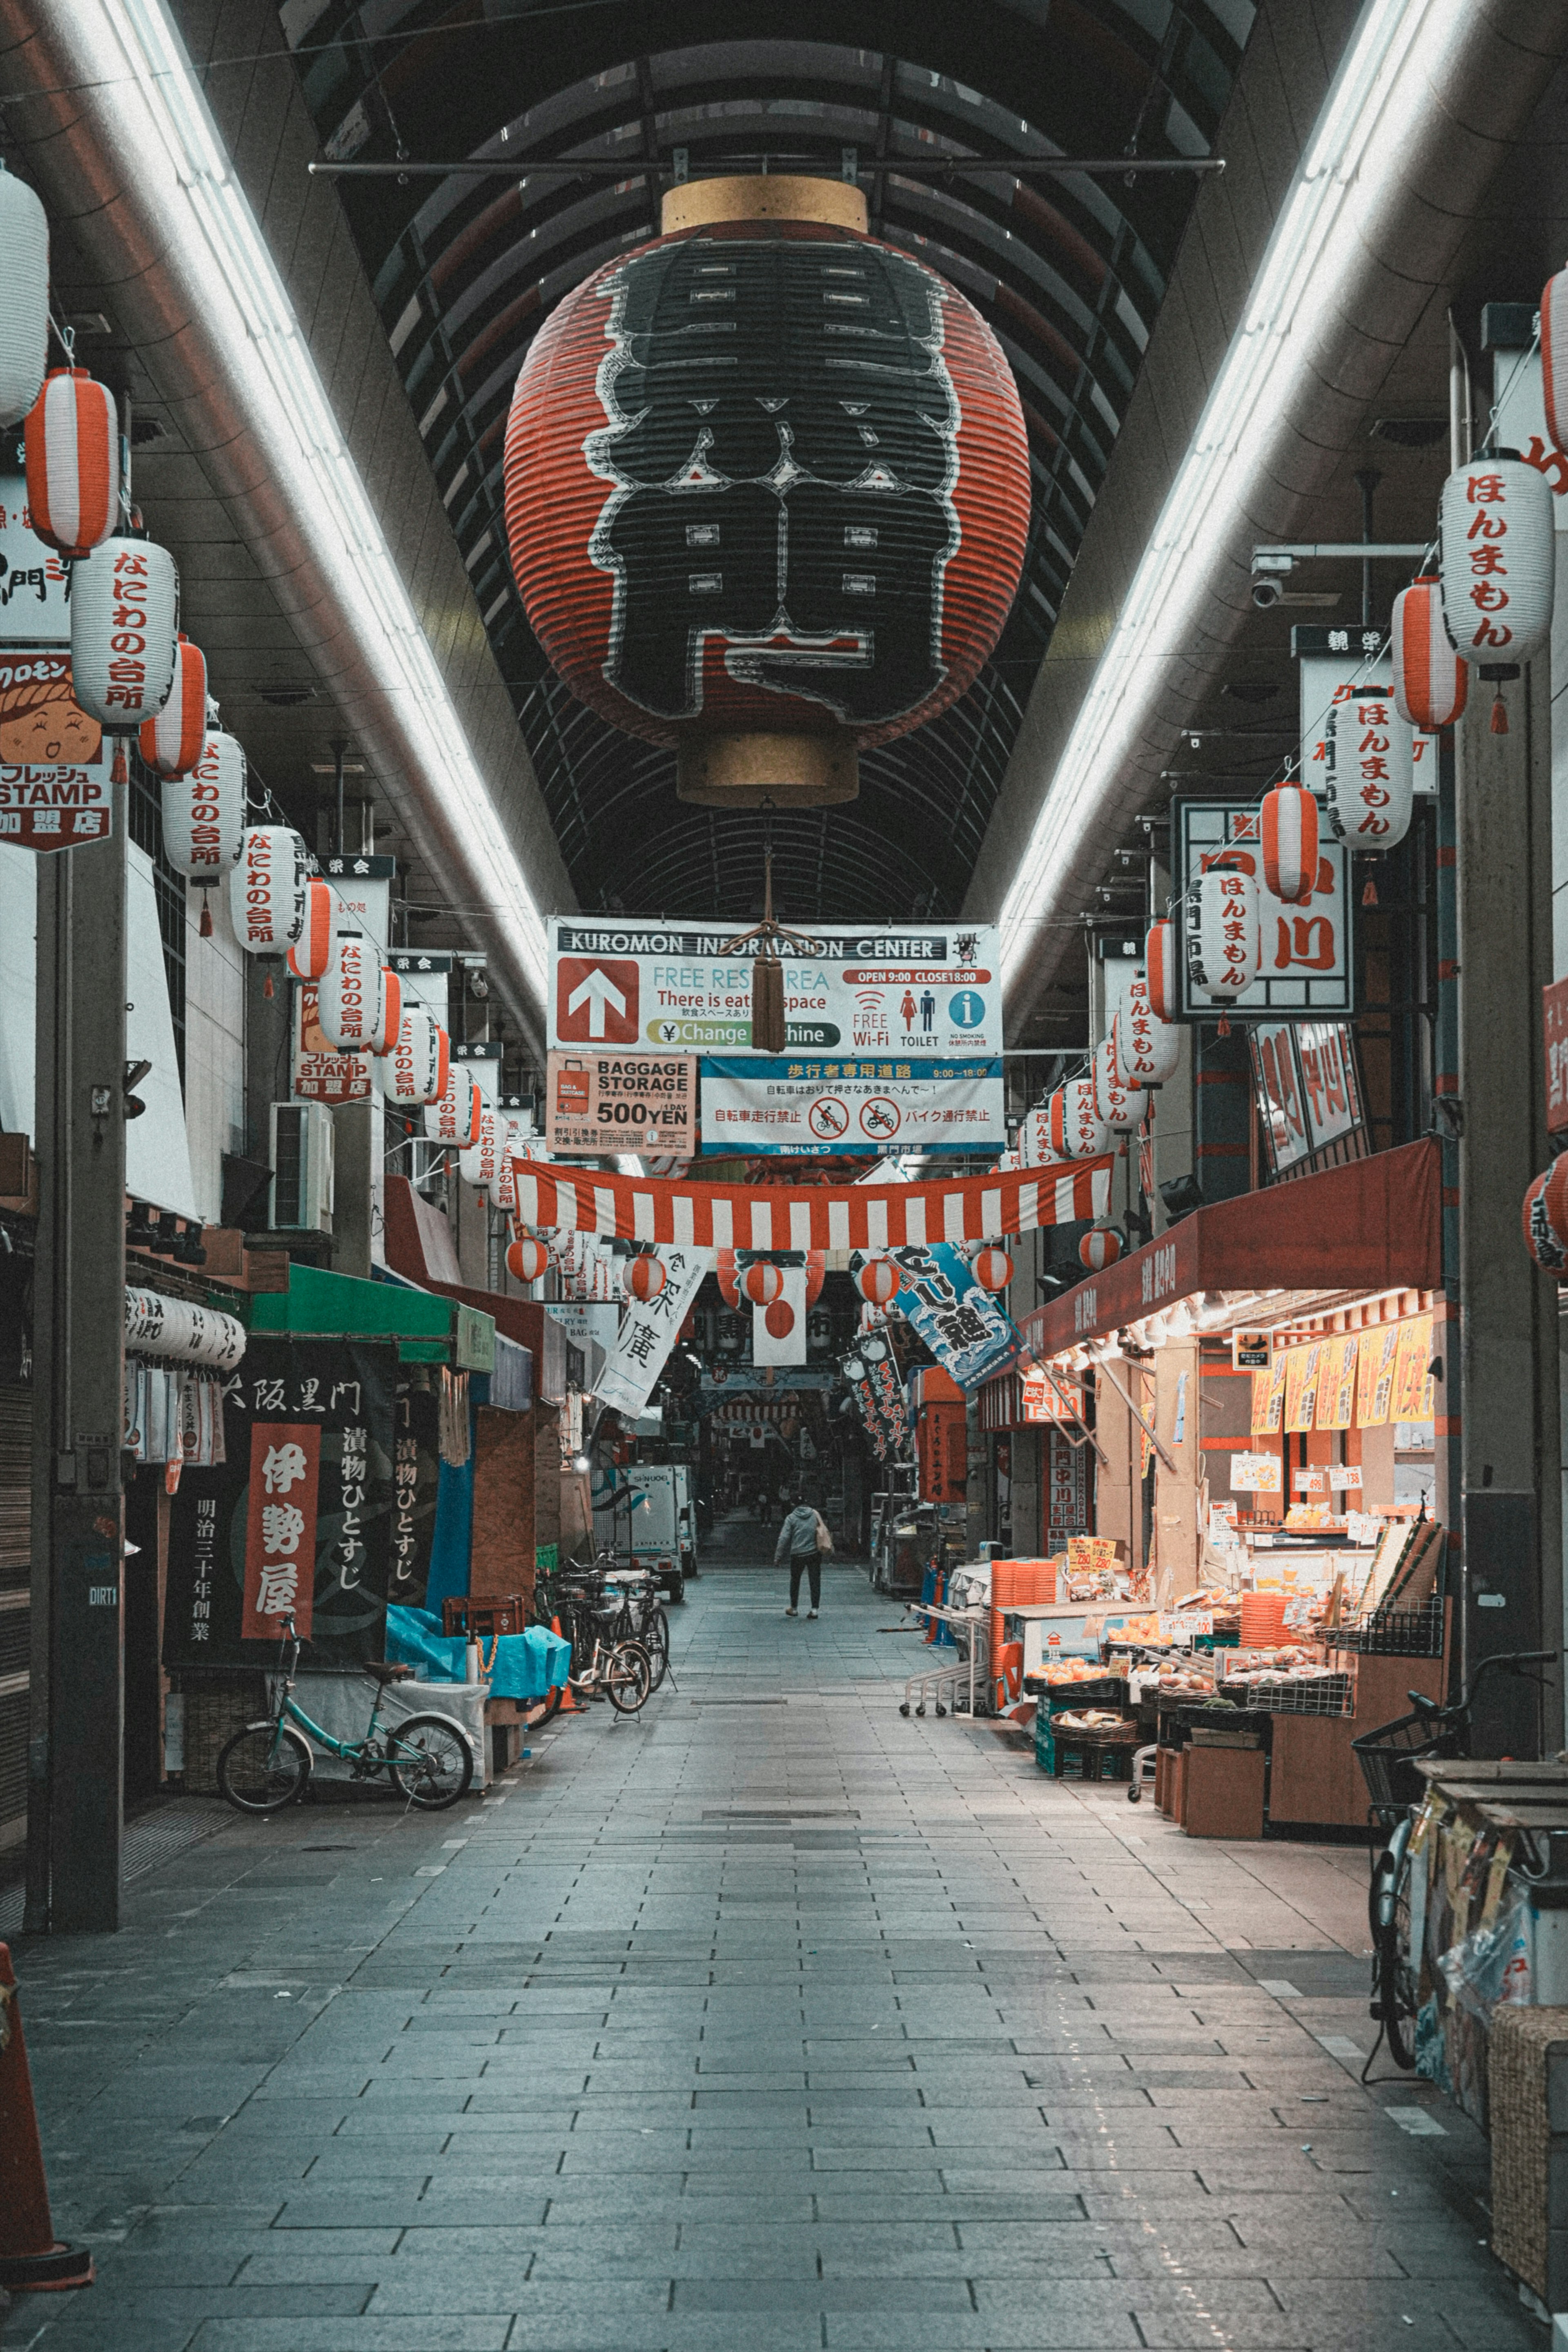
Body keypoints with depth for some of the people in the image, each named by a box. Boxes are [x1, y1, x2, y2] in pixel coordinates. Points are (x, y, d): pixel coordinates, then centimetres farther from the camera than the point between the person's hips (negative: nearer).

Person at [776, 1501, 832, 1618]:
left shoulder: (791, 1518, -1)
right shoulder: (816, 1515, 6)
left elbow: (784, 1539, -5)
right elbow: (824, 1532, 9)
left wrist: (779, 1557, -3)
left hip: (797, 1554, -1)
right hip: (815, 1553, 1)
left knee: (795, 1581, 15)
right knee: (815, 1581, 5)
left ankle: (794, 1608, 21)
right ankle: (814, 1609, -2)